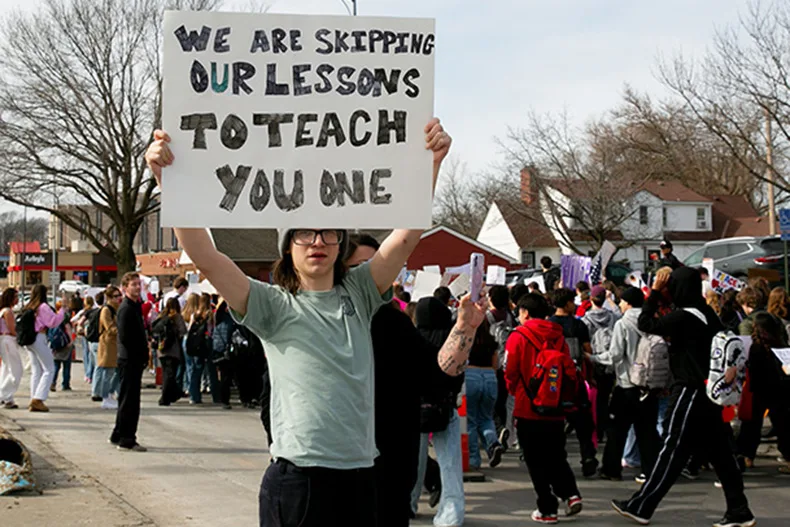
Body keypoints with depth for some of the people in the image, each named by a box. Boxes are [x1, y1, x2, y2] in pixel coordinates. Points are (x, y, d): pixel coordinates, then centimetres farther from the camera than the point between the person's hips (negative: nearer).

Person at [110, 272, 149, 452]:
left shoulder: (135, 306, 17)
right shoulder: (126, 308, -14)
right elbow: (125, 337, -21)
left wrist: (143, 355, 7)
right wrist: (141, 354, -14)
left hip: (134, 361, 10)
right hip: (129, 361, -10)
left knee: (127, 399, 17)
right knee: (129, 400, -5)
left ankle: (118, 436, 26)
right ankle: (126, 440, 0)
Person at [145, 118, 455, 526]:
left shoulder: (359, 294, 9)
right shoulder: (274, 306, -1)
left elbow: (408, 233, 0)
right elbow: (204, 257, -12)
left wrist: (432, 162, -12)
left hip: (362, 477, 4)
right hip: (297, 481, -4)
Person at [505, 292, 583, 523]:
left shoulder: (518, 337, -10)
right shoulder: (558, 337, 4)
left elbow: (511, 373, -9)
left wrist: (514, 391, 12)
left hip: (528, 409, -4)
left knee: (536, 462, 6)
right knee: (556, 457, 19)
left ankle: (547, 509, 7)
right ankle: (571, 494, 3)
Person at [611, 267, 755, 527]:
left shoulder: (684, 317, -17)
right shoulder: (708, 314, 8)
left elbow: (645, 324, -11)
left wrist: (655, 291, -4)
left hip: (690, 393, -8)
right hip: (711, 391, 8)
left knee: (672, 451, -3)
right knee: (721, 452, 10)